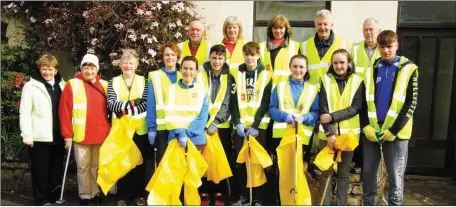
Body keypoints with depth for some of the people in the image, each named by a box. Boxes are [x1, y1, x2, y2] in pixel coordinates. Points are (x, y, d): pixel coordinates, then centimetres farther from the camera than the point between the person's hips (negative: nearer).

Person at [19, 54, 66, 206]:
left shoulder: (62, 84, 10)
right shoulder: (30, 86, -3)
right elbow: (24, 112, -6)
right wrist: (27, 135, -11)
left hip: (58, 135, 4)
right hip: (40, 137, -4)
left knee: (57, 168, 13)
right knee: (41, 170, 4)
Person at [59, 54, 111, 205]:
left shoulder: (105, 85, 7)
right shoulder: (72, 85, -3)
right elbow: (65, 111, -6)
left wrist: (110, 131, 10)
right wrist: (67, 134, -9)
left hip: (101, 135, 3)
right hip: (81, 136, -3)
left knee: (97, 166, 14)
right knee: (83, 167, 8)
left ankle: (96, 193, 27)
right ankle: (85, 196, 21)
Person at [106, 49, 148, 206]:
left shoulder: (143, 81, 4)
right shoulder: (113, 82, 6)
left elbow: (146, 104, -7)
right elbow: (111, 104, -7)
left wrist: (125, 109, -14)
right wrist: (132, 103, -18)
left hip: (139, 129, 0)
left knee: (139, 162, 8)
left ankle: (139, 194, 21)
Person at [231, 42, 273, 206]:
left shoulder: (266, 75, 2)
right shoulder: (236, 75, 7)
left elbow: (265, 103, -4)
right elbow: (233, 102, 3)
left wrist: (255, 126, -12)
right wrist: (238, 123, -9)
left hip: (259, 127, -2)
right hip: (240, 126, 2)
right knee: (240, 162, 6)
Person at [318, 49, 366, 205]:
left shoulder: (357, 81, 2)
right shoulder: (325, 80, 1)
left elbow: (356, 107, -7)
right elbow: (323, 109, -5)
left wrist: (333, 116, -18)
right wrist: (330, 133, -15)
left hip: (348, 133, 0)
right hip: (327, 133, 0)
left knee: (344, 172, 10)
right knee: (325, 170, 6)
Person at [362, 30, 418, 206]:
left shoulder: (408, 69, 0)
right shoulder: (371, 70, 10)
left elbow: (411, 103, -5)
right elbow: (364, 101, 8)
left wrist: (393, 130, -12)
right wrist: (366, 126, -6)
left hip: (396, 131, -3)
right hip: (371, 130, 3)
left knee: (395, 175, 4)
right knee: (368, 172, 11)